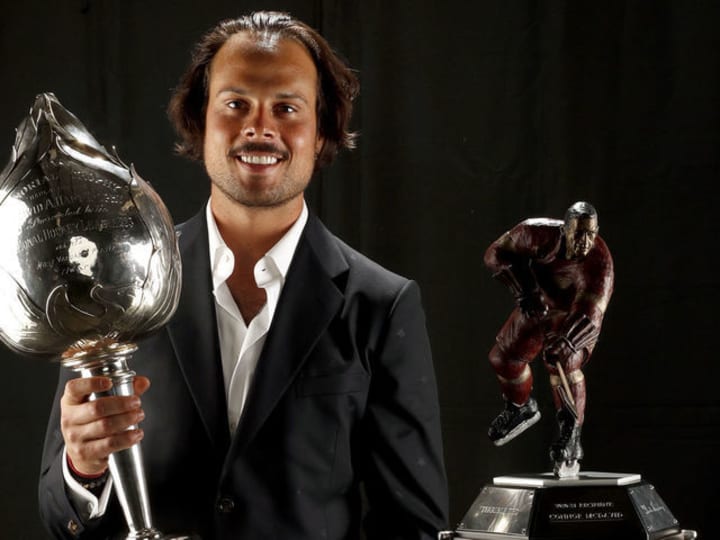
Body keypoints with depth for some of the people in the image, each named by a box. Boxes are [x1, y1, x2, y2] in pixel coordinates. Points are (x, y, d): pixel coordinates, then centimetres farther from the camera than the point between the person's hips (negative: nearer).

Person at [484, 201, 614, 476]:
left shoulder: (599, 262, -40)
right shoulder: (538, 233, -33)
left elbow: (589, 316, -47)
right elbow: (497, 253, -20)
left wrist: (567, 340, -64)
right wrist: (523, 289, -31)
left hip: (576, 315, -4)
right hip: (539, 304, 4)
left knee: (563, 361, -27)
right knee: (504, 356, 13)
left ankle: (570, 435, -19)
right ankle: (521, 408, 42)